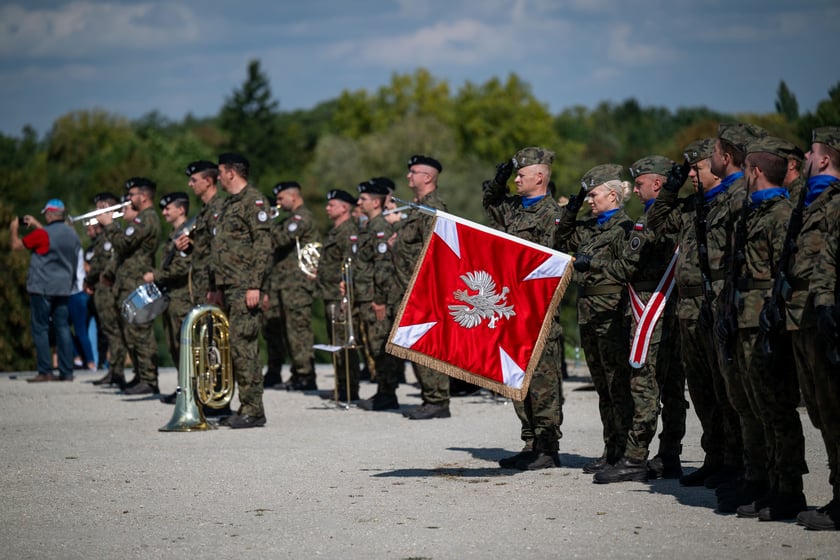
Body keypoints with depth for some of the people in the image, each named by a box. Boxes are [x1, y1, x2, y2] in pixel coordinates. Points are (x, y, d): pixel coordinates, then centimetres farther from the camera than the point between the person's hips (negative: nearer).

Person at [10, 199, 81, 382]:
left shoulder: (42, 234, -14)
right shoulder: (72, 234, 6)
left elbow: (16, 245, -4)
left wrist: (14, 228, 14)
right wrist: (37, 226, 31)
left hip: (42, 288, -6)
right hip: (63, 288, 6)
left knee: (40, 329, -1)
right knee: (63, 328, 7)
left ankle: (45, 372, -5)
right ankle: (66, 372, 5)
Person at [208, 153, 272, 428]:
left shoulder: (254, 201, -8)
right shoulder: (229, 204, 21)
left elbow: (263, 244, -15)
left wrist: (254, 285, -21)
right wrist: (215, 287, 23)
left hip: (244, 287, -10)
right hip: (228, 287, 10)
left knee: (243, 345, -12)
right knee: (236, 347, 9)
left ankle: (253, 410, -10)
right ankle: (247, 407, 12)